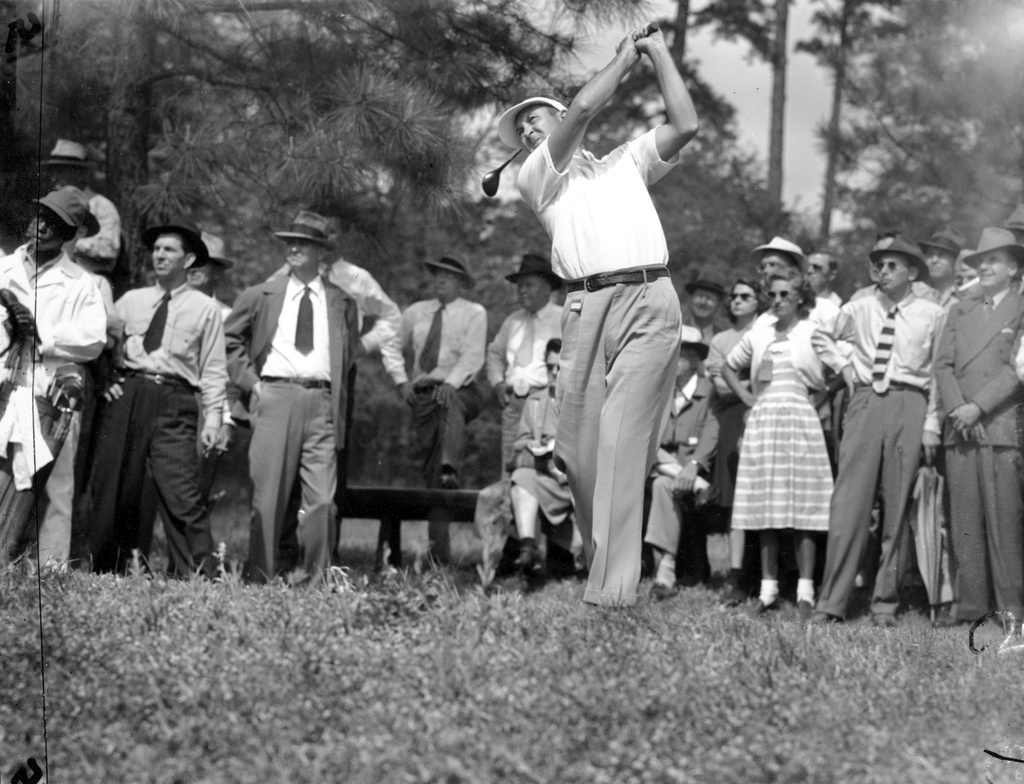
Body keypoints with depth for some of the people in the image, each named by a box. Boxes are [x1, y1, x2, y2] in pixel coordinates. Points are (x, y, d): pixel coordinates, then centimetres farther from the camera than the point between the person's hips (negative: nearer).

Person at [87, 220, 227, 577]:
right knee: (109, 489, 2)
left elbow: (213, 369, 5)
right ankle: (105, 571, 11)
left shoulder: (205, 308, 8)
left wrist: (213, 417, -3)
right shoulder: (131, 300, 17)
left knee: (182, 495, -12)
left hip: (173, 401, -3)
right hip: (125, 396, 4)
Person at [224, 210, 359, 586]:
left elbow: (348, 355, 22)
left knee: (321, 500, -7)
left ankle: (312, 580, 1)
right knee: (268, 495, -2)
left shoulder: (341, 303, 12)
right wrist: (249, 382, 6)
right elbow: (231, 339, 16)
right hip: (274, 396, -1)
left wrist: (338, 397, 11)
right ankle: (260, 577, 6)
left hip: (321, 401, 1)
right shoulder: (261, 296, 10)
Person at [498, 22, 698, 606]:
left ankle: (614, 588, -19)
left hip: (649, 302, -1)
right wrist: (627, 56, 17)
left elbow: (686, 126, 14)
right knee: (580, 447, -3)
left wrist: (660, 52, 20)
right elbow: (586, 107, 4)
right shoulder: (537, 175, 17)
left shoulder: (627, 162, 26)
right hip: (588, 308, 1)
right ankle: (600, 559, 13)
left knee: (622, 440, -14)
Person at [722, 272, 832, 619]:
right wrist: (746, 396, 13)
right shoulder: (758, 334, 12)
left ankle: (805, 592, -4)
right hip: (762, 421, 4)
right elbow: (728, 368, 25)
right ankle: (768, 588, 10)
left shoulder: (813, 333, 1)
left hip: (800, 421, -4)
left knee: (802, 509, -5)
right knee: (765, 510, 4)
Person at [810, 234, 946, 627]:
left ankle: (885, 602, 8)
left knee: (897, 505, 1)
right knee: (849, 501, -6)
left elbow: (940, 374, 5)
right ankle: (832, 601, -5)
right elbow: (824, 340, 27)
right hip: (864, 402, 1)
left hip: (908, 405, -1)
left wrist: (931, 424, -1)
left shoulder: (932, 315, 5)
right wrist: (845, 367, 12)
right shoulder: (857, 310, 10)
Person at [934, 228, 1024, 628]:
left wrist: (979, 407, -11)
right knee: (964, 521, 0)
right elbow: (943, 364, 13)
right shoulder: (961, 310, 21)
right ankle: (971, 605, 2)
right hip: (960, 429, 4)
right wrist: (955, 408, -4)